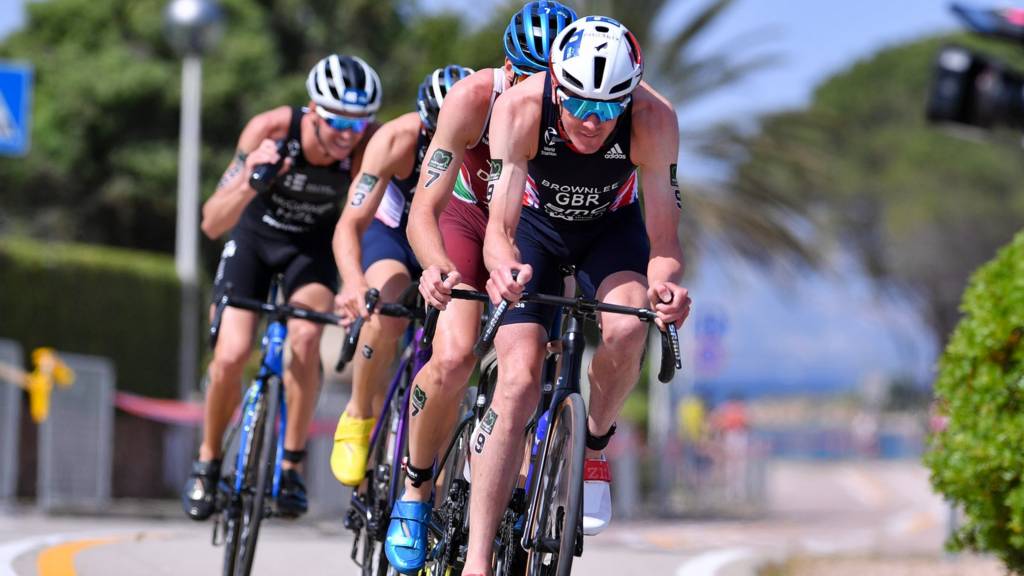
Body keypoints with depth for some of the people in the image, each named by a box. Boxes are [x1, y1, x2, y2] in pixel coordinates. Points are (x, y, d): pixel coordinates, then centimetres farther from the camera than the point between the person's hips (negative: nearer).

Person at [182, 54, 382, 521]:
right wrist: (249, 181, -50)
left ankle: (292, 464, -9)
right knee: (231, 356, -15)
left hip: (313, 245, 0)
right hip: (255, 236, 0)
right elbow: (212, 223, -31)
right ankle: (208, 461, 12)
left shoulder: (368, 146, -30)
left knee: (305, 338, -26)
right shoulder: (271, 130, -31)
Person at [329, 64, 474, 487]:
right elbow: (351, 223, -36)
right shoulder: (398, 139, -32)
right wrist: (354, 285, -55)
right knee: (385, 317, -31)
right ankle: (358, 420, -7)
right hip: (394, 234, -2)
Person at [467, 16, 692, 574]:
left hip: (612, 228, 1)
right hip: (536, 226, -1)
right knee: (519, 383, -18)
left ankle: (594, 446, -1)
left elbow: (663, 239, -29)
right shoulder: (520, 108, -34)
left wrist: (664, 283, -52)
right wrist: (503, 269, -58)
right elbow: (499, 228, -35)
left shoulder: (653, 119, -33)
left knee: (626, 329, -31)